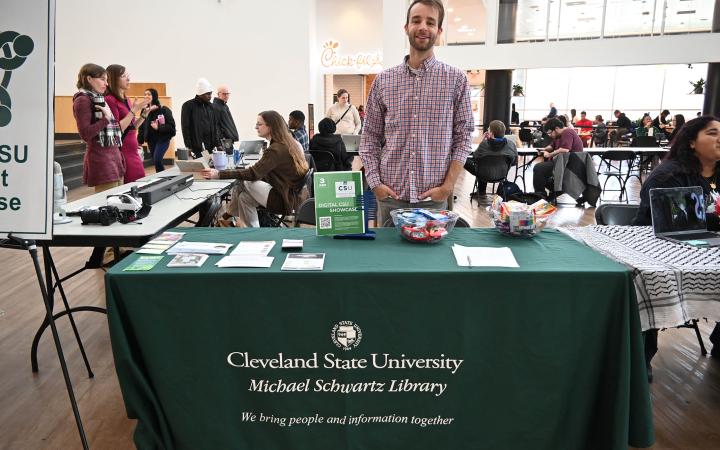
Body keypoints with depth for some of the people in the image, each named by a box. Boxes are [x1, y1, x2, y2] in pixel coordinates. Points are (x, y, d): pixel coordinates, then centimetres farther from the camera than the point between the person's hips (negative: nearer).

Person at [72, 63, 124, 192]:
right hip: (100, 158, -9)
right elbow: (85, 134, -17)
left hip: (113, 156, 9)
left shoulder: (99, 99, 18)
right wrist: (106, 118, -15)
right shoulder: (82, 100, -7)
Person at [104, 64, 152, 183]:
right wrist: (134, 110, -17)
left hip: (133, 151, 8)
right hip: (121, 153, -8)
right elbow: (117, 130, -18)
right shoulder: (110, 100, -10)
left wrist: (145, 114, 9)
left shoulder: (125, 100, 13)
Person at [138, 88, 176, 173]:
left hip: (163, 139, -5)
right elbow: (142, 127, 7)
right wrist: (139, 141, -1)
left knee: (157, 160, -20)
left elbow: (171, 126, -11)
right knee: (156, 161, 8)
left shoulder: (164, 110, -7)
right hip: (151, 141, 5)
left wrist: (158, 127, -22)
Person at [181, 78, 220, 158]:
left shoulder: (210, 106, 14)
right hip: (196, 149, -5)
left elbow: (215, 126, 16)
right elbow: (185, 127, -5)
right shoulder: (188, 106, -2)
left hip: (210, 148, 5)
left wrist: (217, 144, 7)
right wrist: (189, 147, -11)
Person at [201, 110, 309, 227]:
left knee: (244, 183, -4)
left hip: (285, 200, -9)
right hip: (293, 196, 9)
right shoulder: (290, 143, 9)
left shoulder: (276, 149, -19)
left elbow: (253, 174, -22)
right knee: (244, 196, 6)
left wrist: (219, 174, -22)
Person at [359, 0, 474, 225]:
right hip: (390, 198, 1)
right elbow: (370, 137, 6)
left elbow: (463, 137, 0)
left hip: (434, 199, -1)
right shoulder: (383, 80, 5)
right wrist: (375, 182, -5)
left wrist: (447, 185, -10)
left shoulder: (456, 79, 1)